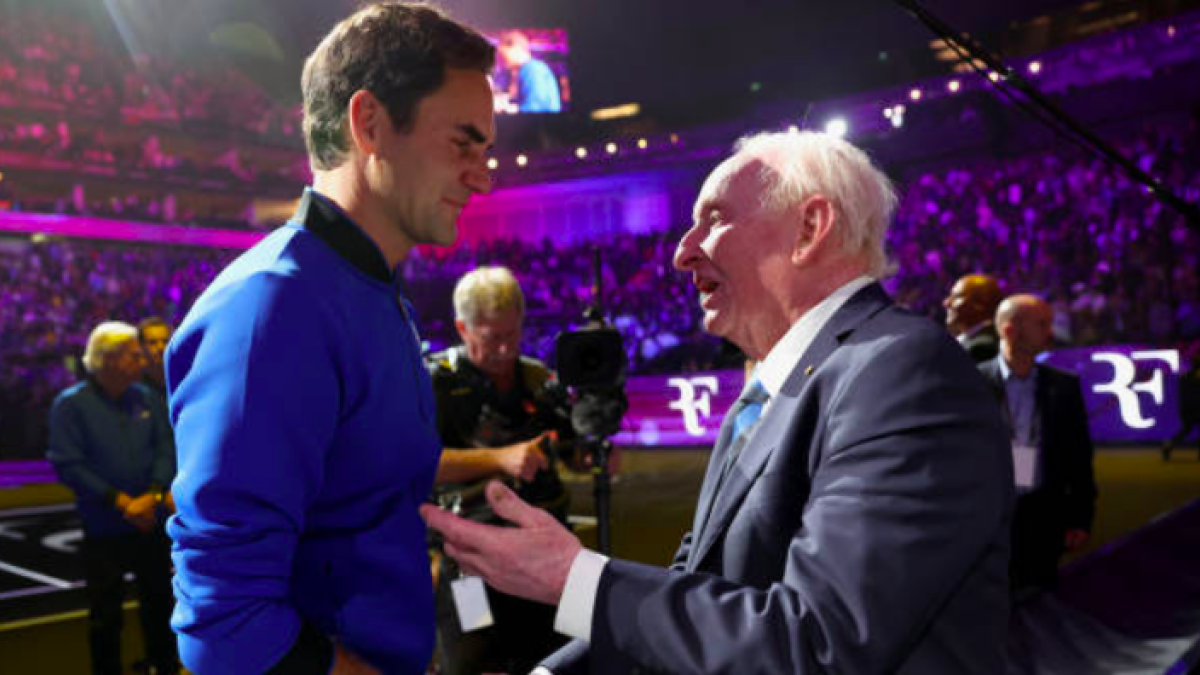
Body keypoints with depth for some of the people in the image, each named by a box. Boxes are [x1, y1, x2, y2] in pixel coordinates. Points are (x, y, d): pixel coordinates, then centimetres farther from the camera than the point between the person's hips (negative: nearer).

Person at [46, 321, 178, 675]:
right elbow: (68, 465, -14)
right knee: (105, 615, 6)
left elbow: (167, 451, 0)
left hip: (151, 524, 4)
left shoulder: (147, 399, 3)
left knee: (159, 603, 16)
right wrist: (121, 501, -18)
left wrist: (153, 495, -16)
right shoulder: (71, 404, -8)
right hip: (103, 530, -3)